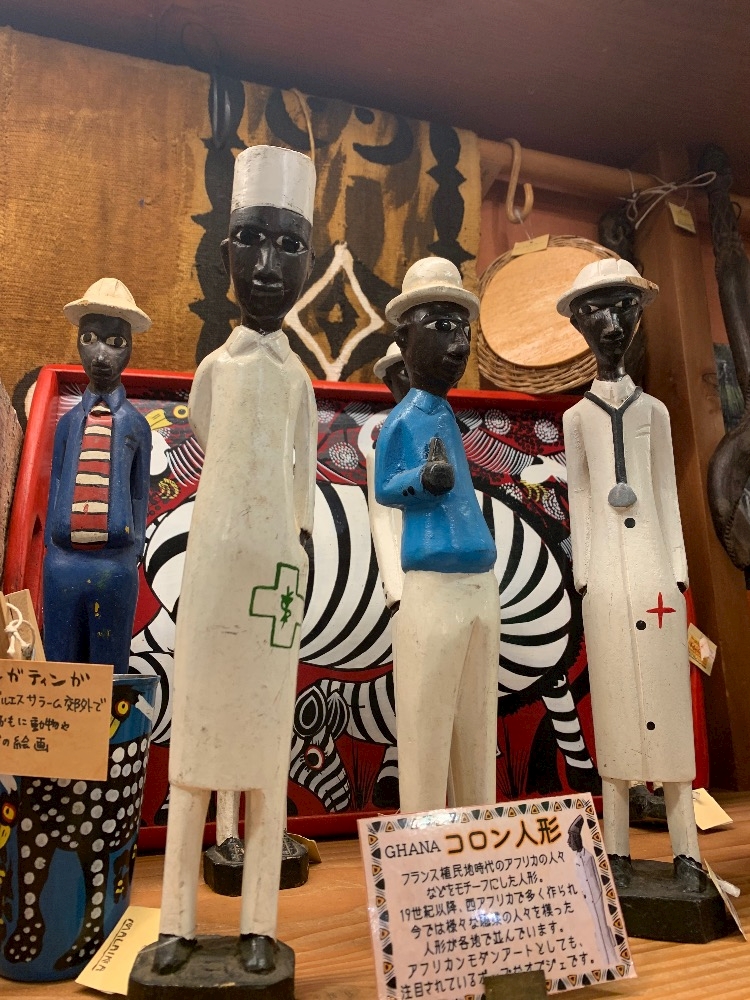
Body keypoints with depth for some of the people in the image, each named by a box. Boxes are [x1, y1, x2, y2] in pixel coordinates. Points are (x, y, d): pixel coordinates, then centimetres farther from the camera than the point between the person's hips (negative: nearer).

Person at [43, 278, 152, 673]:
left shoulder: (136, 424, 3)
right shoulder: (68, 422, 9)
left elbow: (140, 493, 4)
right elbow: (56, 488, 11)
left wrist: (134, 554, 3)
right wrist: (50, 550, 11)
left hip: (116, 566, -2)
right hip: (63, 563, 2)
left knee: (107, 672, 9)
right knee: (59, 669, 12)